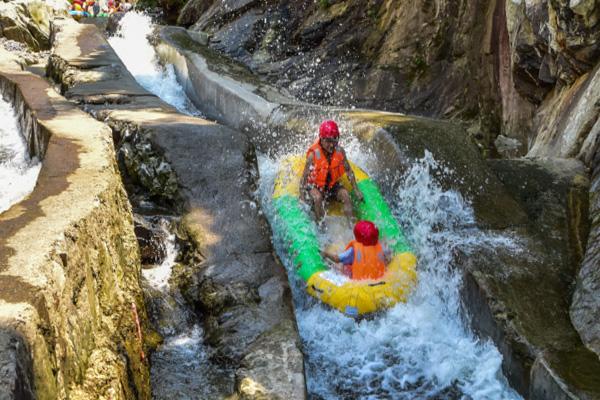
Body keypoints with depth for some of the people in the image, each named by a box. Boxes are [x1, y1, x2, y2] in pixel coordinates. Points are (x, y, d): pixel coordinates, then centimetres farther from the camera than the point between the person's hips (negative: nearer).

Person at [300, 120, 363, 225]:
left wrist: (356, 190, 1)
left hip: (332, 185, 4)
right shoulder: (313, 154, -23)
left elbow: (348, 171, 1)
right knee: (318, 198, -33)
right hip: (315, 186, -3)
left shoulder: (340, 151, -12)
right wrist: (302, 197, -21)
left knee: (345, 194, -21)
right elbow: (304, 177, -17)